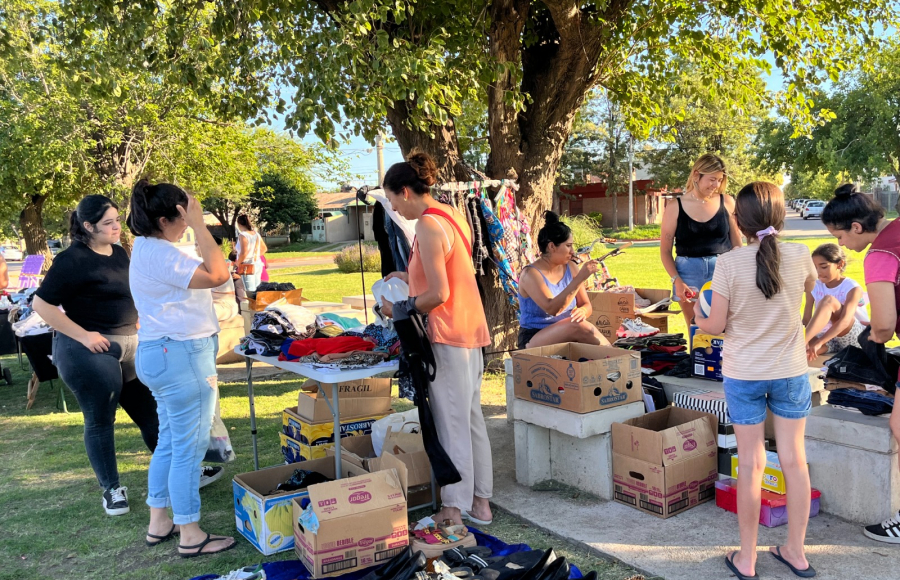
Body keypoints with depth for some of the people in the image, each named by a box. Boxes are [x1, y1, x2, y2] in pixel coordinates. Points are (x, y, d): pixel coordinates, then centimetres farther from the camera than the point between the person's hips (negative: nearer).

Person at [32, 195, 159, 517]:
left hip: (130, 345, 7)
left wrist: (141, 327, 10)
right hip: (90, 350, -7)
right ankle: (112, 489, 20)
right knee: (100, 420, 6)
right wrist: (83, 335, -17)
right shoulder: (72, 259, -13)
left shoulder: (120, 253, 9)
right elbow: (42, 303, -14)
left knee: (150, 411, 11)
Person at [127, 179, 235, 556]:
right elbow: (217, 275, -29)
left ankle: (159, 522, 30)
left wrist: (195, 226, 9)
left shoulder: (147, 247, 13)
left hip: (162, 353, 11)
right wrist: (199, 225, -23)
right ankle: (190, 535, 10)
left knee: (170, 442, 18)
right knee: (189, 447, -1)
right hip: (181, 355, -11)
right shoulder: (158, 254, -20)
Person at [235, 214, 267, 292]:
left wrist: (238, 263, -8)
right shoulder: (256, 233, 7)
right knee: (257, 290, 12)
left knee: (250, 292, -7)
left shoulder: (243, 235, -14)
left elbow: (244, 253, -22)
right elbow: (264, 249, 17)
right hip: (258, 264, 8)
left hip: (248, 266, -8)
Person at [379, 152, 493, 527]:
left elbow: (439, 294, -20)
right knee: (472, 418, 15)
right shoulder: (452, 216, 13)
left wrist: (400, 309, -7)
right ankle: (481, 502, 25)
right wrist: (410, 277, 20)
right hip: (470, 330, 10)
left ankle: (454, 511, 10)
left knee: (451, 424, -1)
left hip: (447, 336, -10)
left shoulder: (428, 226, -17)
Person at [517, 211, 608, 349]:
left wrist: (582, 311, -17)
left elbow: (587, 305, 9)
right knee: (577, 326, -32)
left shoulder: (571, 268, 6)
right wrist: (580, 278, -30)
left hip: (566, 336, 5)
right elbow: (552, 309, -27)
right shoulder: (531, 274, -14)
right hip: (534, 341, -5)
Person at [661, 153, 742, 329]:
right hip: (689, 273, -1)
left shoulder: (727, 202, 3)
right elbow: (665, 251, 1)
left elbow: (737, 244, 10)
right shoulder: (675, 207, -1)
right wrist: (677, 281, -10)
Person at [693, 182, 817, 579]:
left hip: (743, 375, -2)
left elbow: (715, 326, -9)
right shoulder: (800, 256, -7)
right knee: (794, 459, 13)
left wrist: (698, 319, 10)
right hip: (792, 373, 2)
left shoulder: (729, 263, -15)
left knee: (751, 463, 7)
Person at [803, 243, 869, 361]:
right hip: (828, 339, 3)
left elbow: (845, 320, -27)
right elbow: (806, 320, -5)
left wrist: (819, 342, -40)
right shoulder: (814, 287, 1)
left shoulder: (852, 288, -12)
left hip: (854, 338, -3)